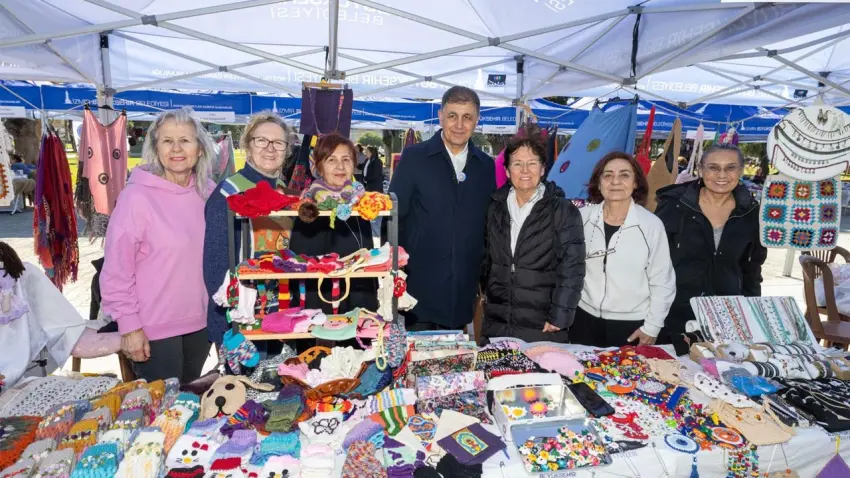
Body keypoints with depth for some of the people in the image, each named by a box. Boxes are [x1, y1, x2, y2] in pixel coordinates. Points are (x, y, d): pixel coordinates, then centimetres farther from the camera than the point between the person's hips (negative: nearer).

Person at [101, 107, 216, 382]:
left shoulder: (209, 193, -1)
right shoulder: (137, 196, -16)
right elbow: (117, 268, -14)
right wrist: (129, 325, -13)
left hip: (201, 321, 5)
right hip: (154, 327, -5)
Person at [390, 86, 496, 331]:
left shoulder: (487, 166, 6)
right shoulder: (414, 157, -4)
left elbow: (488, 224, 11)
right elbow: (393, 216, -3)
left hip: (463, 291, 3)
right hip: (418, 285, -3)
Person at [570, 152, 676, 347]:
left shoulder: (651, 224, -9)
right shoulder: (582, 218, -5)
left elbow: (662, 282, -3)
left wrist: (652, 327, -3)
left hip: (632, 324, -2)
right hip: (585, 318, 2)